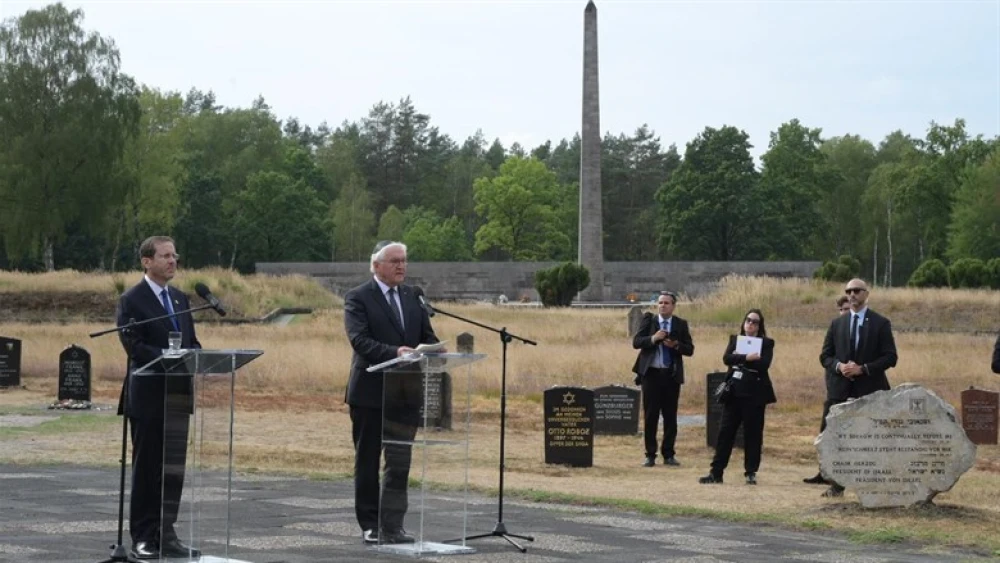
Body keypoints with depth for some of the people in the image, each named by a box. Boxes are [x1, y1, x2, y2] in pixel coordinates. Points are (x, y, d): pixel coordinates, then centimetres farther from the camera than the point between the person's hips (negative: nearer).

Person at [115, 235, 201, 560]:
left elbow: (191, 340, 15)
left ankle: (166, 535, 16)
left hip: (178, 394, 6)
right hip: (148, 396, -6)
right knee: (147, 469, 1)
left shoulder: (180, 299, 14)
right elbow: (134, 346, -16)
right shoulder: (132, 301, -7)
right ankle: (142, 539, 8)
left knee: (174, 469, 8)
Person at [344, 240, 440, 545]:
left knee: (399, 462, 1)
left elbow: (428, 337, 9)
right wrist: (394, 352, -32)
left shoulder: (413, 296, 11)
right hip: (370, 392, -4)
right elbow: (359, 339, -19)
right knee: (368, 461, 7)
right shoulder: (358, 298, -6)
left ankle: (391, 526, 5)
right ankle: (370, 525, 17)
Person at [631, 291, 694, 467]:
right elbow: (636, 342, -5)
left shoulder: (681, 324, 5)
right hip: (651, 373, -1)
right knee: (650, 416, 1)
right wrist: (652, 338, -20)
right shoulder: (648, 320, 3)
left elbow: (690, 349, 2)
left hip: (672, 375, 1)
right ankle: (650, 455, 7)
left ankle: (668, 454, 12)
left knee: (670, 416, 4)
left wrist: (676, 345, -16)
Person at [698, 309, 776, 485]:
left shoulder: (766, 343, 4)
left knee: (753, 433, 1)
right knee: (725, 431, 1)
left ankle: (751, 472, 10)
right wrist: (746, 358, -18)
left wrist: (738, 359, -12)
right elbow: (727, 358, -5)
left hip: (755, 394, -3)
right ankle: (716, 472, 3)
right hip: (734, 392, 3)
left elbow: (764, 364, -14)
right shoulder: (735, 339, 13)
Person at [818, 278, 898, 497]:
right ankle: (837, 485, 7)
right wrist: (839, 366, -10)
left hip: (871, 391, -3)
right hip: (843, 389, 3)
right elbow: (825, 356, 11)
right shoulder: (837, 324, 12)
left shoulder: (881, 323, 1)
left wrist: (863, 368, -15)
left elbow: (890, 357, -5)